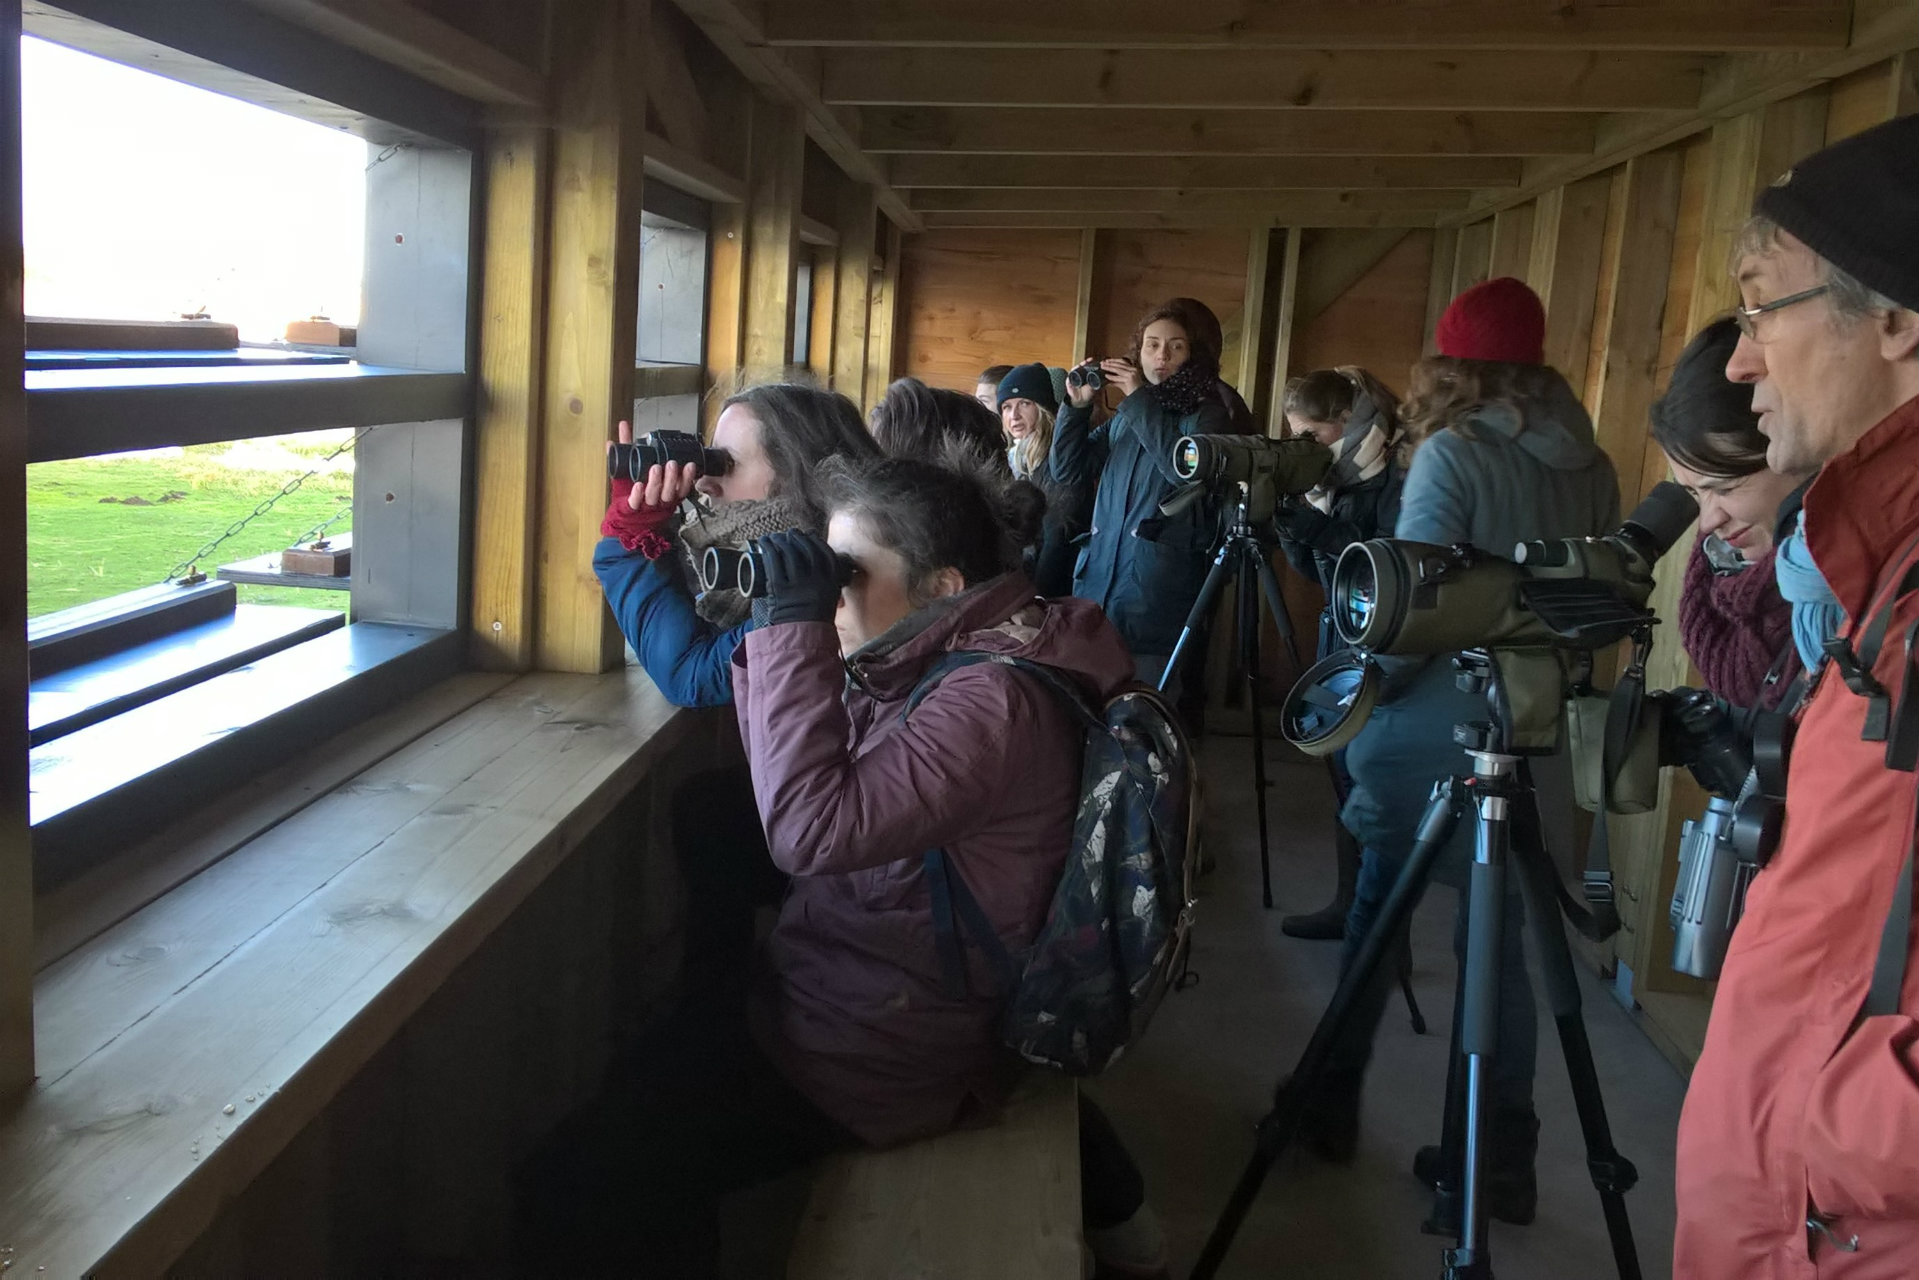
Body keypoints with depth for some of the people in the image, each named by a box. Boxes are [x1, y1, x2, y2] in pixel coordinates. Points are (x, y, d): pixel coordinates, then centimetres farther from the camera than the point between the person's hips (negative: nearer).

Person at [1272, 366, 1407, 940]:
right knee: (1345, 775, 13)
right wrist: (1290, 518, -5)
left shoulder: (1393, 480, -14)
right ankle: (1349, 906, 24)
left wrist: (1318, 524, -24)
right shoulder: (1332, 478, 9)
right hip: (1340, 639, 8)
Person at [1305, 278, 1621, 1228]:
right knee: (1499, 937, 11)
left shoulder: (1453, 455, -12)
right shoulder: (1593, 469, 6)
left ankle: (1333, 1106, 24)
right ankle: (1504, 1159, 13)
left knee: (1377, 913, 12)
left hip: (1432, 734, -5)